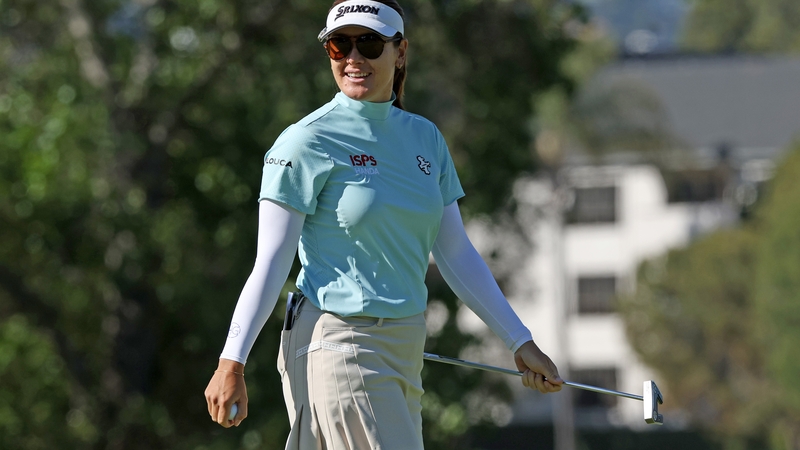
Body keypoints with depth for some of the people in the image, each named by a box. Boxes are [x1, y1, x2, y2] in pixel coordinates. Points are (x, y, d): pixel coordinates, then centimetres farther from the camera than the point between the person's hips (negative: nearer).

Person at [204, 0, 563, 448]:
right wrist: (232, 361, -14)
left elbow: (456, 254, 14)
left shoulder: (425, 138, 11)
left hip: (404, 352, 6)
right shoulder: (309, 141, -7)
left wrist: (520, 341, 11)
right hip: (338, 346, -6)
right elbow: (271, 261, -9)